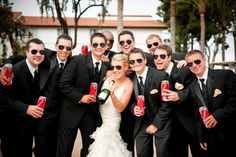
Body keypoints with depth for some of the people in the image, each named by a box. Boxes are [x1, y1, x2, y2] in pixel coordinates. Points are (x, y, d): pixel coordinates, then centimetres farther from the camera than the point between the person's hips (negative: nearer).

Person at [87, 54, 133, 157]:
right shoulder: (109, 76, -6)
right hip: (98, 117, 4)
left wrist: (112, 94, -32)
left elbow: (120, 108, -18)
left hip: (111, 121, -3)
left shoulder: (128, 84, -14)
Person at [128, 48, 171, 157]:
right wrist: (134, 108, -12)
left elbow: (167, 104, -14)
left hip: (161, 122, -4)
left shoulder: (161, 76, -17)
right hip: (142, 122, 4)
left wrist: (156, 124, -12)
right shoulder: (131, 79, -3)